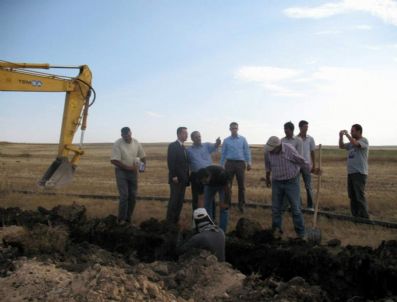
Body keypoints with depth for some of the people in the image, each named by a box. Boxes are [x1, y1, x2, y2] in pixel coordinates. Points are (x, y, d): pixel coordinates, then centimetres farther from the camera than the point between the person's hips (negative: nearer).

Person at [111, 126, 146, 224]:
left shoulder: (136, 143, 0)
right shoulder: (117, 144, -14)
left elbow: (142, 156, 9)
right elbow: (114, 160, -18)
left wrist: (144, 165, -13)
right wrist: (128, 167, -20)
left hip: (133, 171, 5)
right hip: (121, 171, -5)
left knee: (133, 196, 6)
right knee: (124, 195, -11)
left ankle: (128, 219, 19)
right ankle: (121, 219, 2)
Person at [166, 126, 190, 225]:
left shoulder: (183, 147, 18)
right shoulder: (173, 146, -7)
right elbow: (170, 162, -15)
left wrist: (186, 177, 11)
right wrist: (173, 176, -20)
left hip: (183, 179, 8)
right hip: (176, 178, -8)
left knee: (180, 201, 8)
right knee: (174, 200, -6)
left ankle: (176, 220, 15)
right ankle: (169, 222, 2)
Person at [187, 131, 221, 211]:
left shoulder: (207, 146, 5)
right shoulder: (189, 150, 3)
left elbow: (214, 147, -13)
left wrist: (217, 143, -36)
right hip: (196, 176, 0)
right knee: (196, 198, 8)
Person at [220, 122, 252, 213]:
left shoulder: (243, 139, 7)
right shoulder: (226, 140, 8)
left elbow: (247, 151, 6)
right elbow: (223, 153, 10)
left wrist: (249, 162, -2)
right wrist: (221, 165, 7)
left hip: (240, 163, 0)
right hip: (230, 163, 0)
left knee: (241, 184, 4)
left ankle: (241, 204, 14)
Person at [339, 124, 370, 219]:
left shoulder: (364, 141, -9)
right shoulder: (351, 142, 14)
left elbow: (355, 143, -27)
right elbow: (341, 146, 18)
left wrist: (347, 134, -17)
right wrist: (341, 136, 3)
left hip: (360, 173, -8)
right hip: (350, 172, 8)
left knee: (360, 196, -8)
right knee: (352, 196, 12)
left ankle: (364, 218, -2)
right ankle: (355, 216, 21)